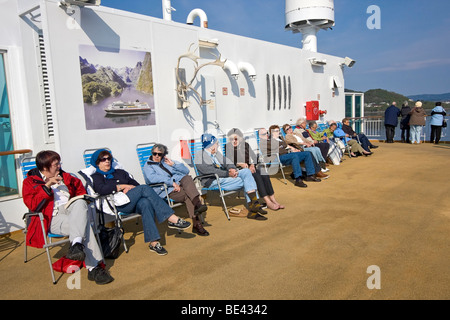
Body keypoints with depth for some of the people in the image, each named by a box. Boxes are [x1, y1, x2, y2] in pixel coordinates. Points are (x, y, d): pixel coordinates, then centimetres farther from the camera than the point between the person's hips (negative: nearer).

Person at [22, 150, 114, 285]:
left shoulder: (64, 176, 25)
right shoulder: (30, 182, 8)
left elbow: (78, 185, 39)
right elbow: (32, 204, -8)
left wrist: (81, 200, 20)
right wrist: (47, 186, -18)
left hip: (71, 209, 5)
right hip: (53, 218, -4)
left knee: (81, 203, -35)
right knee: (84, 225, -33)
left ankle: (76, 245, -45)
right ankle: (93, 268, -38)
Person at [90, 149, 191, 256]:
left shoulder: (120, 172, 31)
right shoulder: (96, 177, 16)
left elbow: (136, 184, 23)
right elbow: (101, 190, -8)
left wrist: (130, 188, -1)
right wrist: (123, 186, -5)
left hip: (134, 202, 5)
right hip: (118, 204, -5)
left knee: (145, 203, -35)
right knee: (145, 188, -28)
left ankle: (154, 243, -43)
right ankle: (173, 219, -34)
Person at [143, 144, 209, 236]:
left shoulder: (167, 162, 28)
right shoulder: (148, 166, 12)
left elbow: (186, 171, 20)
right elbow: (152, 178, -13)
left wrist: (173, 164, 5)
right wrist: (172, 182, -21)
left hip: (179, 185, 4)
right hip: (166, 191, -4)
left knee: (187, 178, -30)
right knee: (188, 195, -30)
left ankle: (197, 203, -44)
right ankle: (197, 224, -36)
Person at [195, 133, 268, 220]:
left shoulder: (217, 153, 25)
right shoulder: (199, 155, -2)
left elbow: (228, 162, 16)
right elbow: (207, 170, -16)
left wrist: (232, 169, -10)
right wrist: (227, 174, -21)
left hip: (226, 176, 8)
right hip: (213, 181, -8)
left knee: (246, 171, -15)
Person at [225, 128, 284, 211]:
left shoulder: (245, 145, 18)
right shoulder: (228, 147, 7)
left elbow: (254, 158, 12)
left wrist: (252, 165, -9)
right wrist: (240, 164, -22)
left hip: (250, 167, 4)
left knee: (264, 173, -26)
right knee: (256, 175, -32)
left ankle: (273, 199, -28)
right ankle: (268, 202, -36)